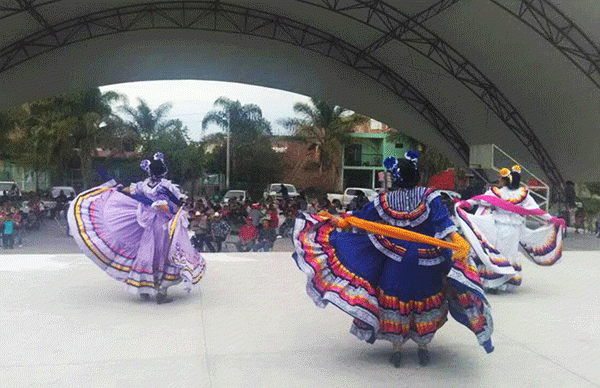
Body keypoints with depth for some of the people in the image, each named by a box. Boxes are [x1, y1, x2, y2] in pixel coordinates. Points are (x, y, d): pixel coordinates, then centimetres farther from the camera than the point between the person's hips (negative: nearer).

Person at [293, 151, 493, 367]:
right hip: (425, 264, 0)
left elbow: (362, 217, 3)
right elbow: (443, 221, -22)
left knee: (395, 301, 13)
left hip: (395, 262, 1)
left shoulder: (385, 199, -5)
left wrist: (337, 221, 14)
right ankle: (422, 348, 27)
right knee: (425, 300, 15)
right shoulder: (428, 196, -10)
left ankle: (396, 349, 21)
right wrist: (458, 240, -27)